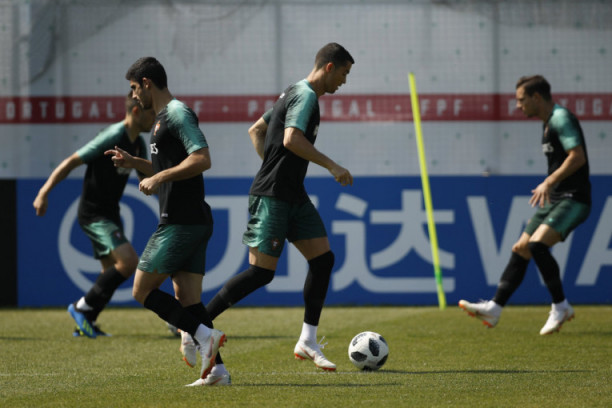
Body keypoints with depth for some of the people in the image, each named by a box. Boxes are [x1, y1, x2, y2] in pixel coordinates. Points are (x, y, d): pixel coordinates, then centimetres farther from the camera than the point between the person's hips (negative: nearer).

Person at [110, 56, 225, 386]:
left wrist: (159, 178, -20)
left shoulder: (178, 114, -11)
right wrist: (132, 162, 20)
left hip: (180, 225, -10)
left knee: (142, 290, -4)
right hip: (193, 222, 10)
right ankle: (214, 368, -6)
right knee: (187, 300, 3)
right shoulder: (163, 118, 21)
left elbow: (202, 160, -23)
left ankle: (203, 335, -13)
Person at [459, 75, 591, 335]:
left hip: (572, 200, -10)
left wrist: (549, 182, -28)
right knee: (520, 250, 6)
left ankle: (561, 307, -13)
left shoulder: (561, 118, -13)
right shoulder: (549, 123, 18)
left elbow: (578, 157, -24)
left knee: (537, 244, -24)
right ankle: (494, 308, 8)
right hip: (555, 198, 10)